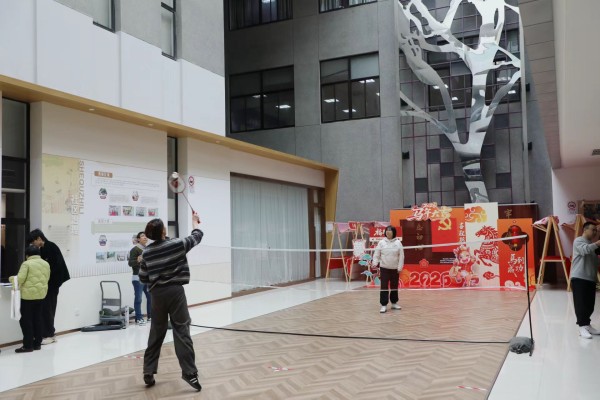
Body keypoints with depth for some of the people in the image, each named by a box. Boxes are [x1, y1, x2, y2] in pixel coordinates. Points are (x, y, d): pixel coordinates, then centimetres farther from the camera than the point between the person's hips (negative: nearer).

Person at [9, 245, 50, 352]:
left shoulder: (26, 264, -10)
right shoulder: (46, 264, 7)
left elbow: (20, 279, -14)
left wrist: (12, 279, 6)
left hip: (28, 295, -6)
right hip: (41, 294, 6)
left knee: (26, 320, 1)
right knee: (37, 319, 14)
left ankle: (28, 345, 2)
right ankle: (37, 343, 18)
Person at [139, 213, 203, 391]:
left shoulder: (146, 252, 2)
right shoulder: (177, 244, -8)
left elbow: (143, 278, 7)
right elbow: (197, 236, 8)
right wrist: (195, 221, 26)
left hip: (157, 294, 4)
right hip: (175, 291, -4)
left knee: (156, 334, 14)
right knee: (182, 332, -3)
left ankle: (148, 373, 19)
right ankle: (189, 372, -5)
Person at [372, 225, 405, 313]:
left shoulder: (398, 242, -1)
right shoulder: (381, 242, -1)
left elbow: (401, 256, -1)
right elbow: (376, 254, 0)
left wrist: (400, 267, -6)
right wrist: (375, 263, -14)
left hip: (395, 269, 1)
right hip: (384, 268, -1)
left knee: (394, 286, 11)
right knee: (384, 286, -4)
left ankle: (394, 303, 26)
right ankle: (384, 305, 0)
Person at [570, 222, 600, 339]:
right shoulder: (578, 241, -3)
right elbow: (585, 250, -24)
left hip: (590, 278, 8)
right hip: (579, 278, -8)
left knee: (590, 304, 7)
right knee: (580, 304, -8)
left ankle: (587, 325, 16)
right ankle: (582, 327, -7)